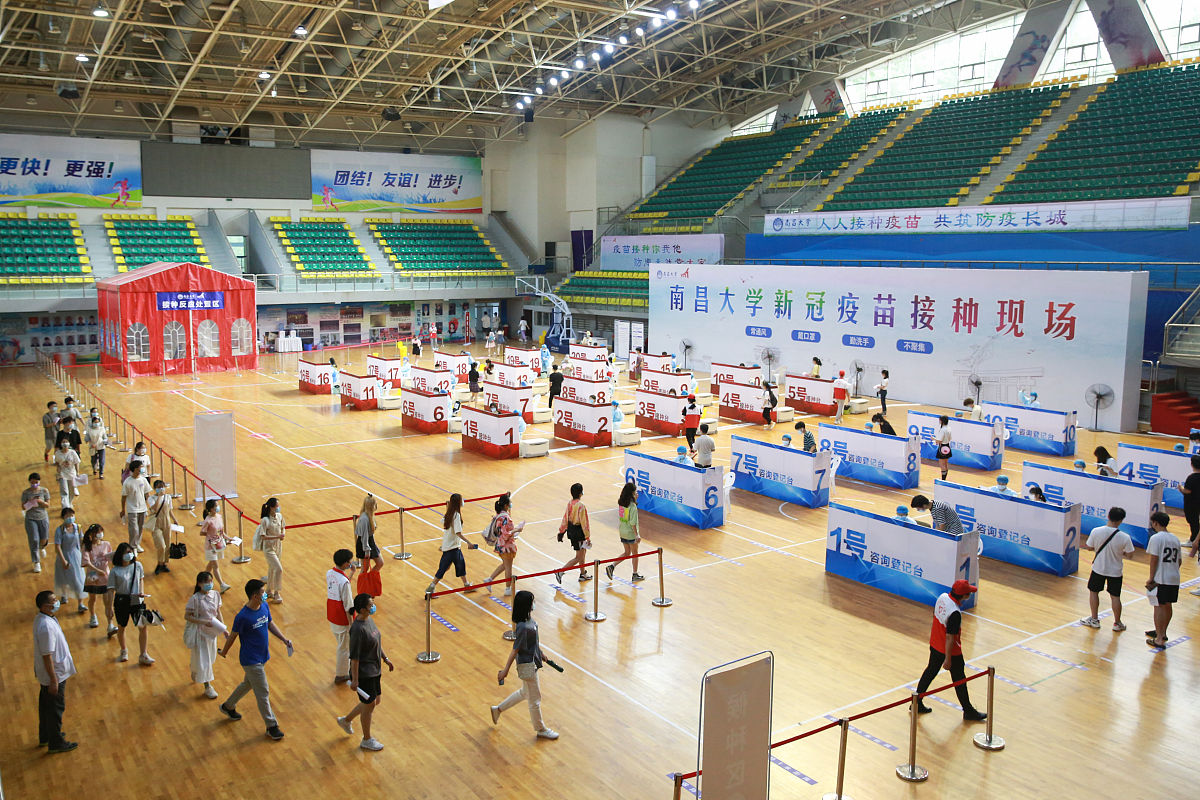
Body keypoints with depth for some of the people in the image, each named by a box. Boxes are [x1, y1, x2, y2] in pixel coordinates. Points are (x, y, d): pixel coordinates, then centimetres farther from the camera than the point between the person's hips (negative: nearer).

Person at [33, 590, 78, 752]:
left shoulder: (40, 619, 0)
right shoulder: (46, 626, -31)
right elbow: (47, 656, -27)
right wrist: (53, 680, -22)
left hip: (44, 674, 10)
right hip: (54, 673, -10)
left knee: (46, 704, 24)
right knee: (56, 708, 5)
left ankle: (45, 736, 41)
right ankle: (56, 743, 19)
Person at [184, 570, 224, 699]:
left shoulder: (216, 594, -4)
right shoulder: (195, 599, -20)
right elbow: (187, 616, -17)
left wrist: (224, 628, 0)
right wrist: (203, 622, -27)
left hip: (212, 631, 6)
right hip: (199, 632, -6)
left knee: (210, 657, 20)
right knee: (202, 659, 3)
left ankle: (195, 674, 49)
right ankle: (207, 687, 16)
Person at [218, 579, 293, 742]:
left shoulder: (264, 606, -6)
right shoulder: (243, 617, -27)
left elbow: (271, 624, 9)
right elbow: (233, 636, -12)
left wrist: (284, 639, -2)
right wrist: (224, 653, 3)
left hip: (262, 656, 8)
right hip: (250, 660, -8)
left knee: (248, 684, 27)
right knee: (263, 693, 1)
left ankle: (228, 706, 51)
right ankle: (271, 727, 14)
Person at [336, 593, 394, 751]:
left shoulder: (368, 620, 1)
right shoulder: (358, 629, -27)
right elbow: (354, 657, -23)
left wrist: (385, 658, 19)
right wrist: (354, 680, -20)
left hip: (374, 670, 9)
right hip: (363, 674, -9)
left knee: (374, 701, 21)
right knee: (369, 704, 8)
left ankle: (346, 720, 42)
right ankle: (367, 740, 28)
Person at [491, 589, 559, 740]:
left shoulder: (528, 619, -4)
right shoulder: (523, 627, -32)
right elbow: (515, 650, -25)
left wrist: (541, 653, 23)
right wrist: (505, 670, -16)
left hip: (532, 661, 9)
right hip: (527, 665, -9)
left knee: (525, 693, 28)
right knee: (535, 699, 11)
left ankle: (498, 709, 43)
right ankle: (541, 729, 31)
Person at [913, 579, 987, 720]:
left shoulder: (942, 597, -9)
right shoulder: (955, 613, -33)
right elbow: (949, 637, -27)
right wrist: (948, 659, -18)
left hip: (935, 645, 7)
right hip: (950, 650, -7)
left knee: (930, 671, 20)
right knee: (959, 680, 12)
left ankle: (917, 703, 30)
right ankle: (968, 711, 30)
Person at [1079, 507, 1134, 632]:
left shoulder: (1096, 531, -18)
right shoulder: (1125, 537, -20)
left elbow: (1090, 547, -6)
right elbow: (1129, 554, -7)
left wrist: (1083, 545, 15)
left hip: (1099, 568, 0)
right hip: (1115, 571, 0)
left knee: (1093, 591, 19)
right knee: (1115, 596, 13)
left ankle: (1094, 619, 27)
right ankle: (1117, 623, 26)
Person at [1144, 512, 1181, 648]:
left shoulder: (1156, 538, -12)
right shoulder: (1175, 538, 10)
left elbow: (1154, 559, -16)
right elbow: (1178, 560, 14)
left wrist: (1151, 578, -10)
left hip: (1160, 579, -7)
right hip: (1174, 578, 7)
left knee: (1159, 607, -2)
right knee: (1167, 606, 19)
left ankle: (1159, 639, -1)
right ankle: (1162, 632, 35)